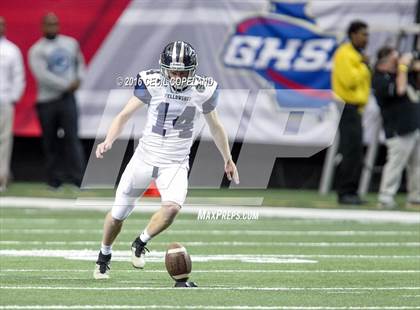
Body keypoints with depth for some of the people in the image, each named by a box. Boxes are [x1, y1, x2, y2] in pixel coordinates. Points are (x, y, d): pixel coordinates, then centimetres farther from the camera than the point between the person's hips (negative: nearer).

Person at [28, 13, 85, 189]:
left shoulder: (71, 43, 10)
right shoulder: (36, 51, -4)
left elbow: (79, 62, 25)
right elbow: (43, 76, -16)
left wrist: (78, 79, 5)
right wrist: (67, 85, -16)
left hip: (67, 98, 2)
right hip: (46, 101, -1)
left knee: (72, 137, -10)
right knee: (50, 141, 5)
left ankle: (77, 177, -16)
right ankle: (54, 178, 14)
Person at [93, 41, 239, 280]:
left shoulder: (203, 90, -8)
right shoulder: (152, 83, -12)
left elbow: (215, 126, 9)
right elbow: (125, 115, -5)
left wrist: (228, 160, 19)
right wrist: (109, 141, -21)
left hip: (176, 163, 0)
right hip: (145, 158, 0)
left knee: (173, 207, -27)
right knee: (119, 213, 6)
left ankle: (140, 244, -1)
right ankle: (104, 256, 33)